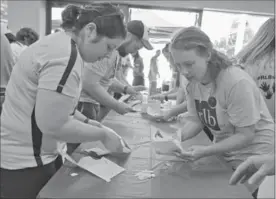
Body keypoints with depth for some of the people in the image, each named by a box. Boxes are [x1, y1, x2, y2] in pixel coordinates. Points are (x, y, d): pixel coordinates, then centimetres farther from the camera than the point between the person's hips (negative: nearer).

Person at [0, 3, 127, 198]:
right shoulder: (66, 56, -25)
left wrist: (87, 122, 6)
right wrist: (103, 134, -16)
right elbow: (52, 124, -27)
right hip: (26, 162, -9)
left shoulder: (60, 43, 7)